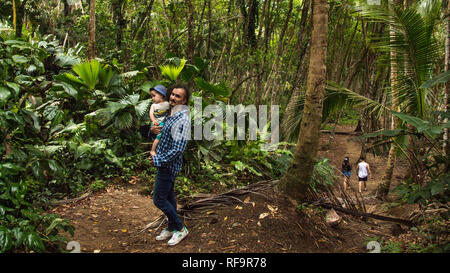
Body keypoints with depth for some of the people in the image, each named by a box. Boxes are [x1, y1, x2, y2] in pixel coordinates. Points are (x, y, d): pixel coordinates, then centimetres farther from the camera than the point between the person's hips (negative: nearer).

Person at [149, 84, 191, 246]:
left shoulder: (182, 119, -21)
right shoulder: (170, 115, 9)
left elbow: (178, 149, -26)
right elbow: (163, 134, 22)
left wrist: (158, 160, -19)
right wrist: (153, 130, -3)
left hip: (168, 165, -9)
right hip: (167, 164, 9)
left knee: (159, 199, -3)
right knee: (169, 196, 18)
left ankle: (180, 229, 11)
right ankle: (172, 228, 31)